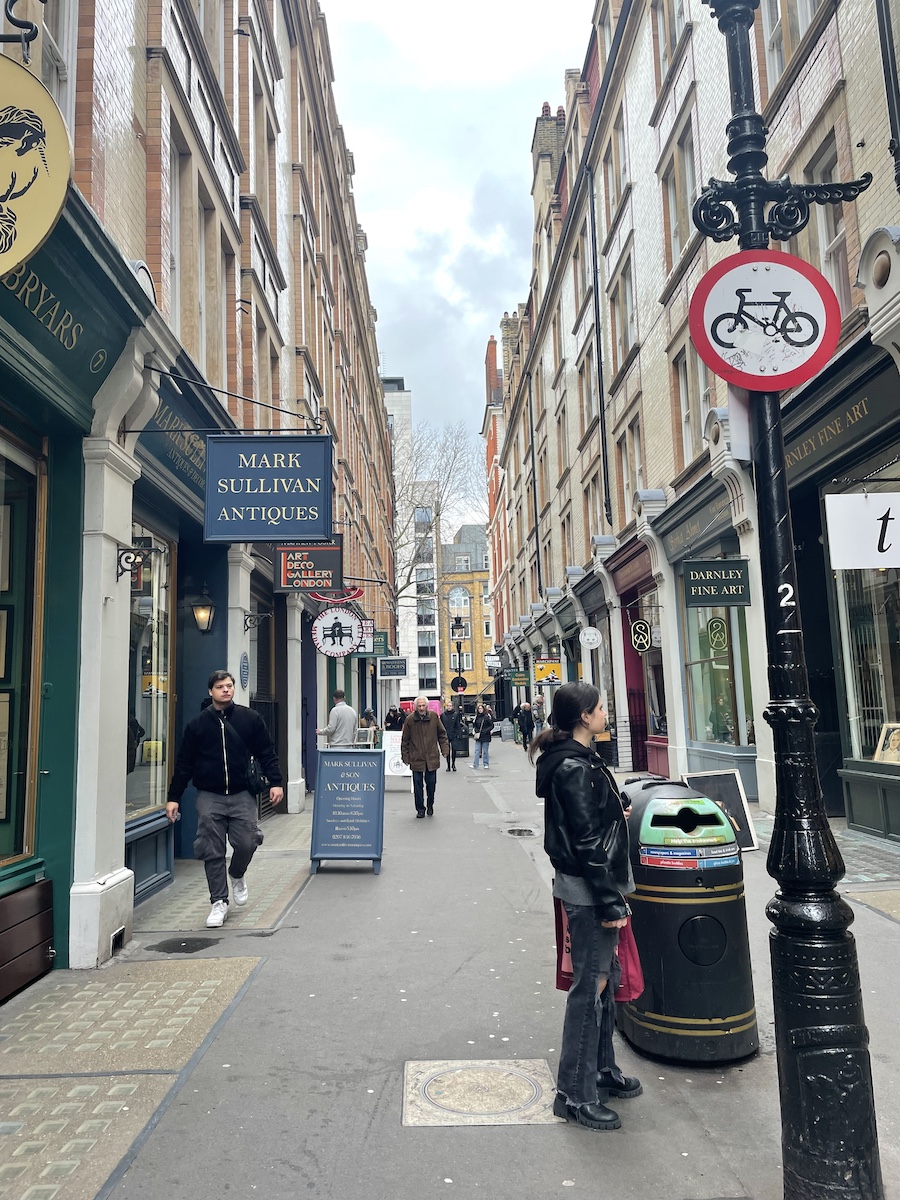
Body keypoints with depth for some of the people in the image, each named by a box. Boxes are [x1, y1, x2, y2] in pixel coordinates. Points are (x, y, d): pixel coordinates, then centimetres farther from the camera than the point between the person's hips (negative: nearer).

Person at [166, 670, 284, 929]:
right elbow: (183, 764, 8)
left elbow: (267, 754, 5)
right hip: (209, 797, 0)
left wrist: (275, 782, -6)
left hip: (241, 795, 0)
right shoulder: (197, 724, 5)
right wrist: (173, 797, 4)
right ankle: (219, 902, 13)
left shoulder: (250, 719, 4)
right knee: (213, 852, 0)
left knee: (247, 842, -6)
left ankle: (237, 876, 27)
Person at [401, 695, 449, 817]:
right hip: (416, 758, -1)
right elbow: (405, 740, 1)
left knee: (431, 783, 9)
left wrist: (445, 749, 2)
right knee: (418, 784, 3)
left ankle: (430, 805, 30)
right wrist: (405, 756, 0)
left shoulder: (434, 716, -2)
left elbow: (442, 734, 9)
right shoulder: (410, 719, -6)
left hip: (432, 757, 1)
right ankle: (420, 809, 16)